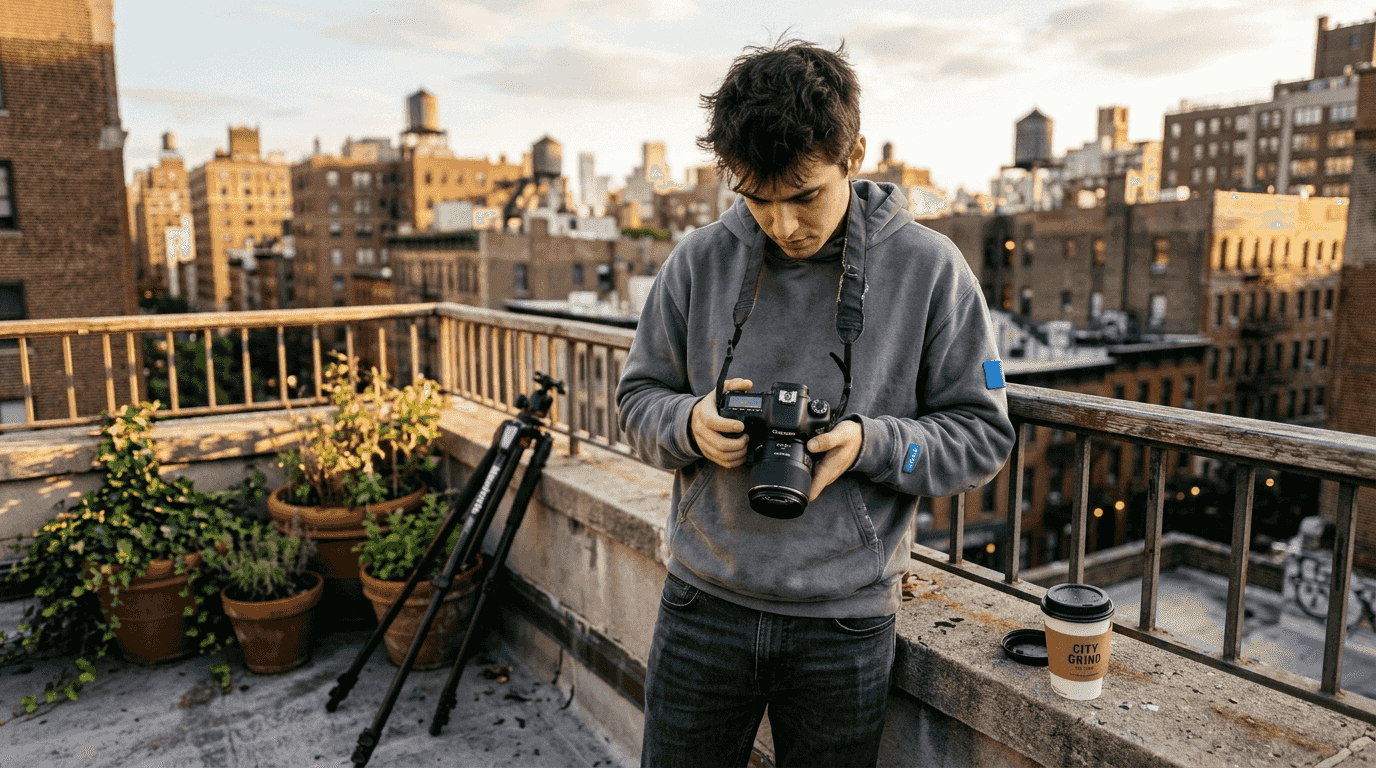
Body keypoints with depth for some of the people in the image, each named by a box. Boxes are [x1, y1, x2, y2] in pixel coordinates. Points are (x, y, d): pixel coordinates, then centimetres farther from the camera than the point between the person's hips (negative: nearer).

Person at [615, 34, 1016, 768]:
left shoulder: (929, 268, -7)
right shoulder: (699, 261, -3)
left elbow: (983, 434, -3)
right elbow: (638, 398, 6)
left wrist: (870, 443, -20)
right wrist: (692, 424, -16)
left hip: (845, 621, -1)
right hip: (703, 603, 2)